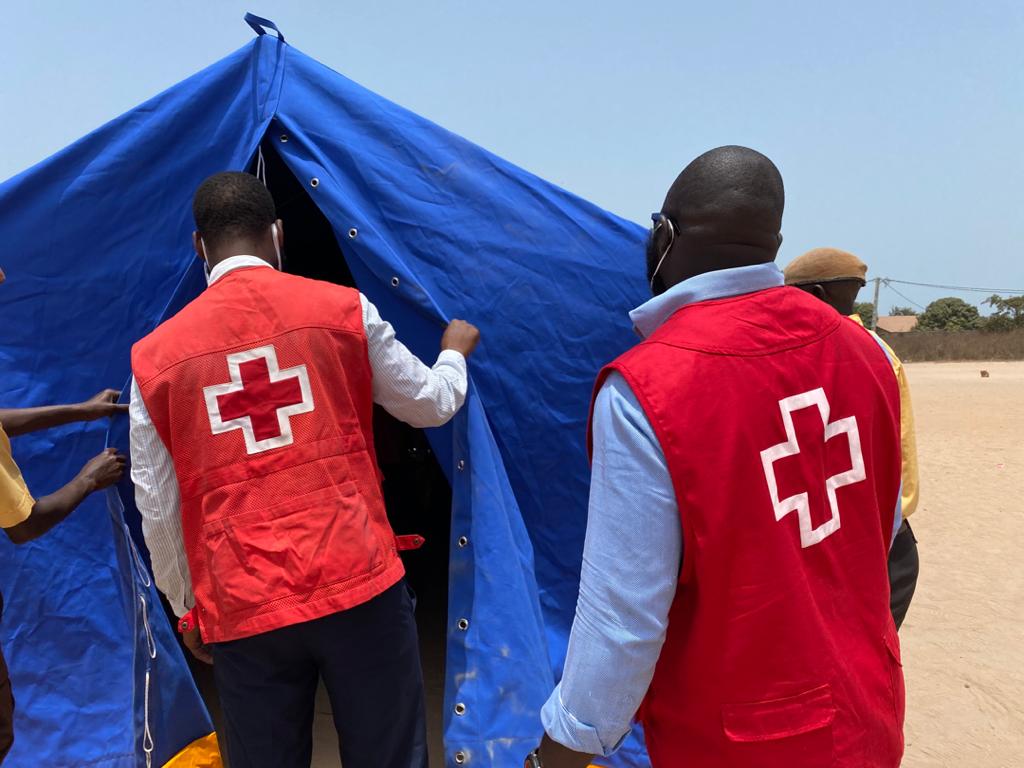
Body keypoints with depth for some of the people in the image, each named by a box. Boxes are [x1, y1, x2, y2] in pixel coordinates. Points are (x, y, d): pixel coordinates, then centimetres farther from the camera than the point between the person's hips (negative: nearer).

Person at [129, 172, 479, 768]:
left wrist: (186, 608, 20)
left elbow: (158, 509, 5)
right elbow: (433, 405, 10)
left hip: (241, 610, 2)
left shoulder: (155, 355, 1)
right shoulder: (342, 309, -2)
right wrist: (456, 352, 31)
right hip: (360, 585, -1)